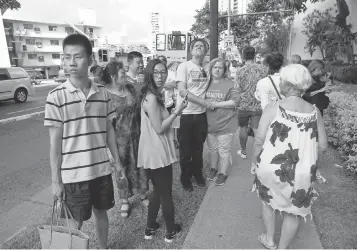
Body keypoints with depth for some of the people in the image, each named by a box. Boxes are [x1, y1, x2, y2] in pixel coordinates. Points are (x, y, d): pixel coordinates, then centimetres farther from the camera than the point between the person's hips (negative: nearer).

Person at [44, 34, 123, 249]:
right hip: (73, 173, -3)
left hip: (102, 169, 3)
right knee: (77, 221, 14)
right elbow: (55, 142, -8)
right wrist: (56, 180, -6)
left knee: (101, 213, 20)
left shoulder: (103, 93, -2)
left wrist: (117, 160, 8)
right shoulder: (56, 97, -11)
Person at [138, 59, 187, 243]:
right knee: (166, 193, 9)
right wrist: (177, 112, -16)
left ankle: (150, 228, 37)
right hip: (158, 153, -10)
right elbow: (159, 128, -22)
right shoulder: (151, 98, -20)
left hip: (155, 151, 10)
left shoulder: (153, 95, 11)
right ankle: (171, 231, 30)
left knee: (158, 191, 23)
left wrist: (174, 110, 7)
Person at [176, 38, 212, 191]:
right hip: (185, 114, -4)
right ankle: (185, 177, 27)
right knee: (185, 149, 8)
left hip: (201, 114, 4)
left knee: (198, 147, 16)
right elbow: (182, 91, -17)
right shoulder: (184, 66, -8)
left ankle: (197, 173, 35)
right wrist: (205, 102, -18)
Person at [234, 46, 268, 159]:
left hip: (243, 105, -1)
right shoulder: (262, 68, -3)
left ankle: (243, 151, 28)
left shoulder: (240, 71, -9)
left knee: (243, 127, 15)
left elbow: (237, 89, -11)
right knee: (257, 130, 5)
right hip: (258, 105, 1)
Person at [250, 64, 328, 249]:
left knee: (269, 201, 25)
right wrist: (309, 163, 17)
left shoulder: (273, 107, -13)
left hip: (271, 167, -1)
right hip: (302, 172, 2)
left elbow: (259, 140, -15)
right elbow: (322, 146, 2)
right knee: (293, 210, 20)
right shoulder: (314, 111, -2)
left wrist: (255, 161, 0)